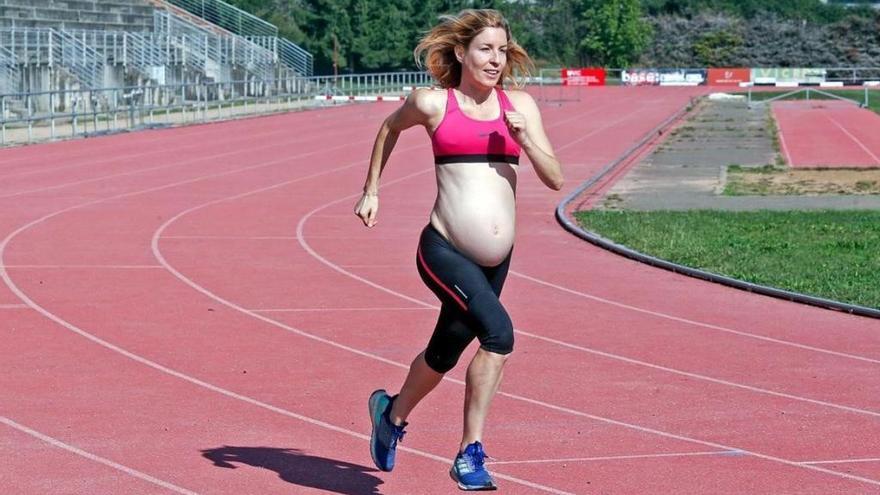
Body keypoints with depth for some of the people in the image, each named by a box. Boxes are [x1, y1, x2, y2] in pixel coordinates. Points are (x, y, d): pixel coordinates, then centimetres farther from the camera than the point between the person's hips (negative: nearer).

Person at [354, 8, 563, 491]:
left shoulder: (520, 105, 8)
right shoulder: (433, 104, -1)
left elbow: (555, 179, 5)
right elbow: (389, 128, 20)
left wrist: (525, 138, -11)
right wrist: (371, 190, 22)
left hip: (496, 262, 5)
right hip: (444, 252, -5)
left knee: (445, 352, 18)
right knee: (498, 332, -24)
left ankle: (393, 413, 45)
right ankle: (470, 452, -15)